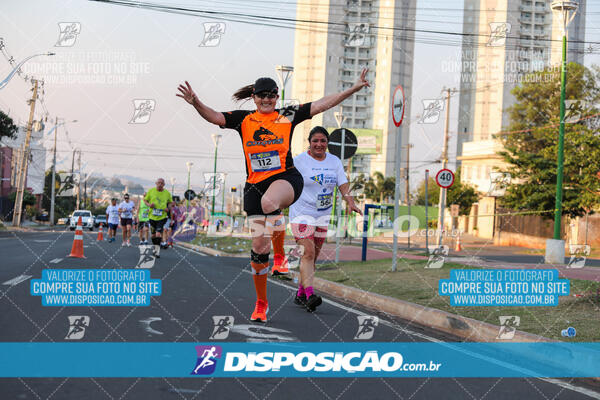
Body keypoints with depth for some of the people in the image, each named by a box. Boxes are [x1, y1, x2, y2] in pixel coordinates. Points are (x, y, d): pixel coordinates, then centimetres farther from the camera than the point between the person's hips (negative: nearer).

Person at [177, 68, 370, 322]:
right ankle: (261, 303, 21)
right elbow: (214, 117, -4)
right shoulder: (243, 120, 7)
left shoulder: (288, 116, 5)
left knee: (269, 201, -40)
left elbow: (323, 104, 1)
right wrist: (196, 103, -24)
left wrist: (355, 88, -5)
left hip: (287, 178, -2)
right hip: (255, 185, 2)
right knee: (258, 246, 3)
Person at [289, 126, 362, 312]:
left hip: (323, 215, 5)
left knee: (312, 256, 8)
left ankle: (300, 294, 19)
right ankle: (309, 294, -25)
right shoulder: (299, 161, -5)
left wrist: (350, 202, -17)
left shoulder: (335, 162, 7)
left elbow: (343, 185, -1)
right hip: (302, 213, -5)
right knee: (308, 252, -18)